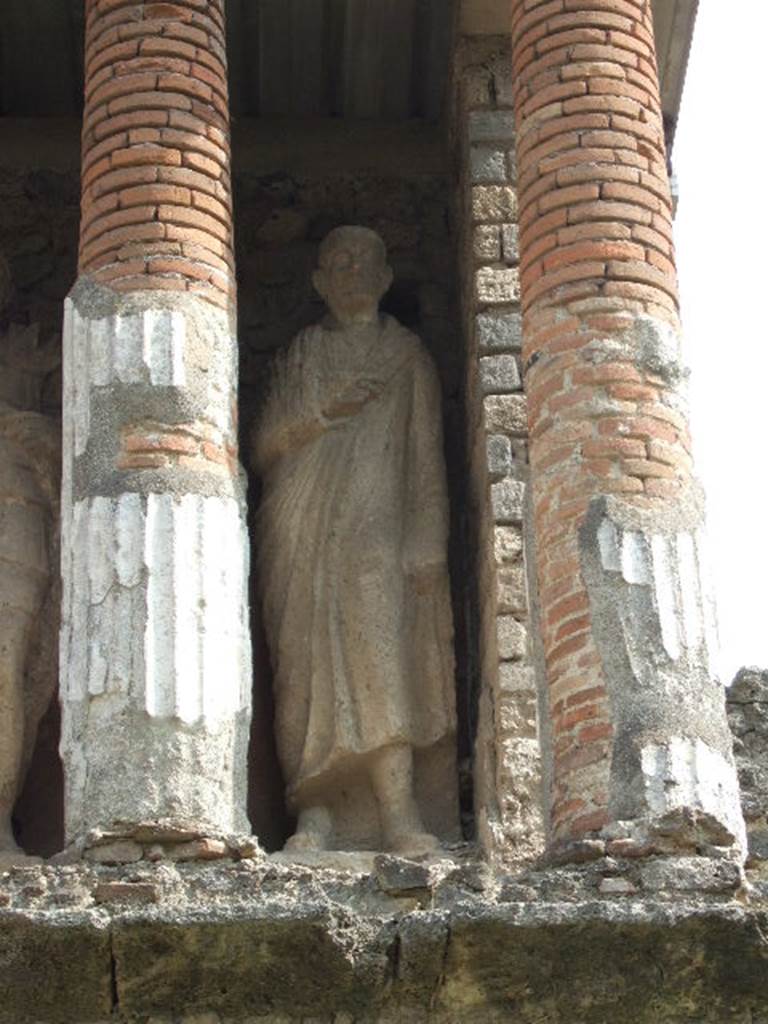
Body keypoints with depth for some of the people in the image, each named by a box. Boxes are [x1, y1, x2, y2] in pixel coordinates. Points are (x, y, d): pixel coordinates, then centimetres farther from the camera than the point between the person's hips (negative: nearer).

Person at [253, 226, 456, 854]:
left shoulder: (406, 355, 16)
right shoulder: (301, 355, 20)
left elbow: (427, 456, 8)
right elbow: (266, 444, 11)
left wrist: (427, 546, -4)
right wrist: (322, 412, -7)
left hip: (375, 526, -2)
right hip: (303, 530, 2)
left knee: (379, 654, -19)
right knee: (306, 666, -9)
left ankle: (399, 817, -27)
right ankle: (314, 816, -10)